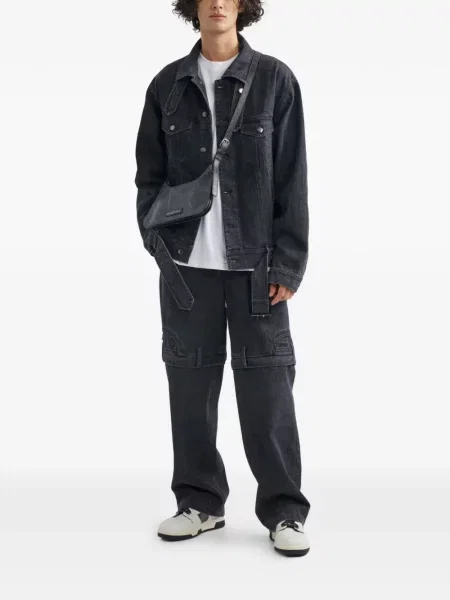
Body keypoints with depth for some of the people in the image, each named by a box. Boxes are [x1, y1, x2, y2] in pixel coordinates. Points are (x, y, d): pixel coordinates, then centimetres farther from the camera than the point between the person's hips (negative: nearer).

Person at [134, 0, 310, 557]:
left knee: (266, 383, 0)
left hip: (255, 262, -2)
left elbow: (291, 178, -1)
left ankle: (284, 509, 13)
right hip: (187, 262, 3)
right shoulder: (167, 85, 8)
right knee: (190, 380, 7)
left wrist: (288, 262, -6)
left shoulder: (274, 79, 2)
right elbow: (149, 172, 12)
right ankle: (199, 501, 22)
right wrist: (157, 236, -1)